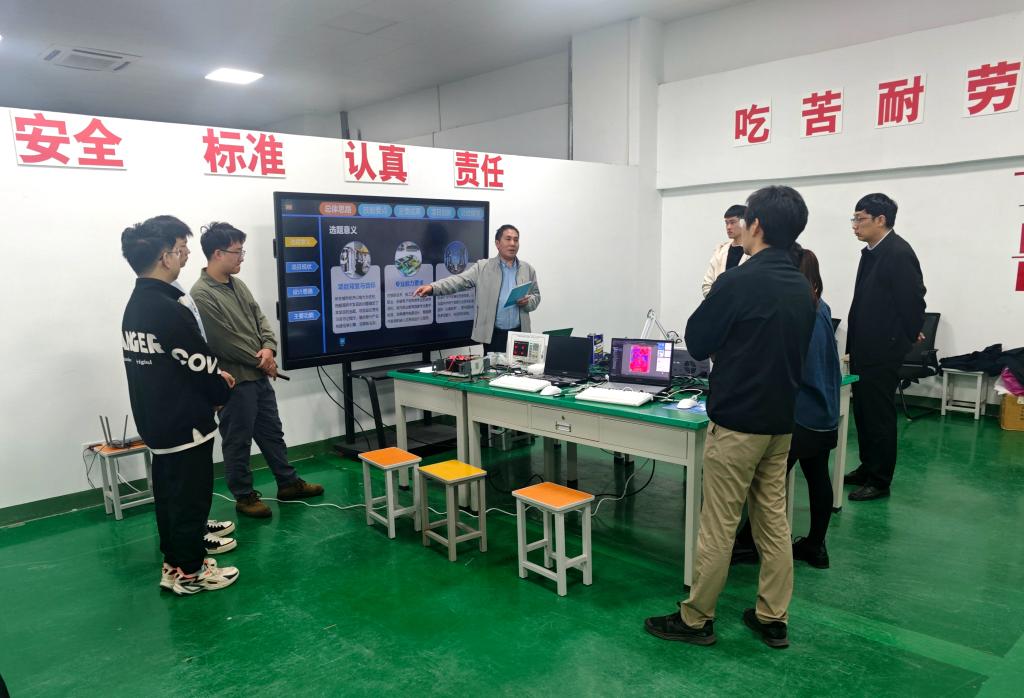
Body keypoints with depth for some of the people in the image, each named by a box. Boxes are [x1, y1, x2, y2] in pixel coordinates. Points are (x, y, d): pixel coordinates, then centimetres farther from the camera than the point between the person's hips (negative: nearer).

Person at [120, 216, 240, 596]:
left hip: (156, 420, 10)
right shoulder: (169, 310, -24)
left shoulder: (136, 304, 6)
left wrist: (213, 374, 12)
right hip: (184, 422, -10)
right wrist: (222, 393, 1)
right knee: (190, 495, 4)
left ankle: (176, 559, 33)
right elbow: (200, 364, -18)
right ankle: (188, 572, 17)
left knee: (170, 492, 19)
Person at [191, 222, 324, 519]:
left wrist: (268, 347, -9)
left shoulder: (237, 284, 9)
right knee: (238, 441, 6)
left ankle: (288, 483, 31)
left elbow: (259, 318, 10)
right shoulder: (202, 294, -19)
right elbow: (225, 341, -20)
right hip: (234, 380, -8)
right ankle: (244, 496, 20)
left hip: (259, 375, 9)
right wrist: (261, 360, -10)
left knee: (272, 432, 18)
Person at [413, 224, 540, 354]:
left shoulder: (528, 269, 10)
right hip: (493, 334, -2)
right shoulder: (482, 267, 3)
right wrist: (432, 287, -23)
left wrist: (527, 301, -12)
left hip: (518, 334, 2)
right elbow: (459, 281, -7)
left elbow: (536, 296, 12)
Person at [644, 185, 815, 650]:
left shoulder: (738, 282, -18)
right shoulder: (802, 288, 6)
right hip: (781, 421, 8)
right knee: (774, 521, 14)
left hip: (737, 422, -7)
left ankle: (695, 619, 16)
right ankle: (772, 619, 24)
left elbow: (696, 343, -8)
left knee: (718, 525, 2)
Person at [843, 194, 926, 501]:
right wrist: (855, 343, 14)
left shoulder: (899, 253, -17)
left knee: (879, 415, 1)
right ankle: (867, 468, 30)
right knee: (862, 411, 16)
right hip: (863, 349, 9)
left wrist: (908, 336, -3)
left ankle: (880, 481, 13)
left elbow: (912, 300, -16)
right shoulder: (871, 252, 11)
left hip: (883, 351, -9)